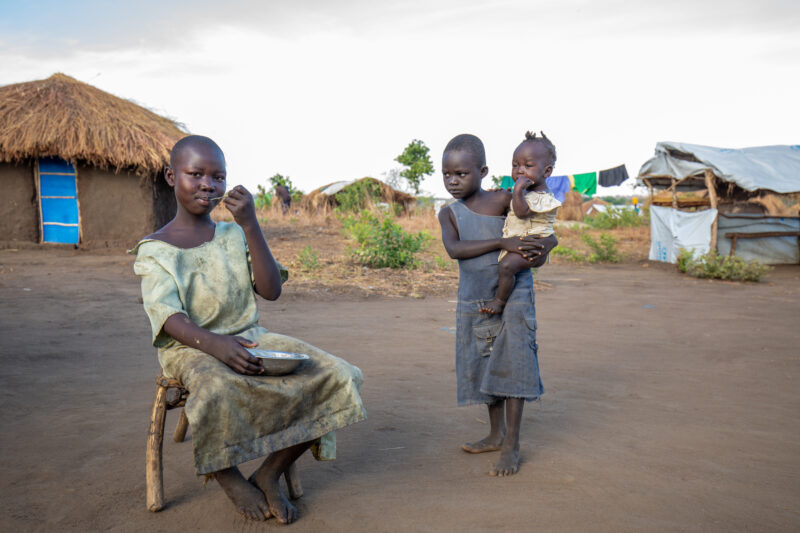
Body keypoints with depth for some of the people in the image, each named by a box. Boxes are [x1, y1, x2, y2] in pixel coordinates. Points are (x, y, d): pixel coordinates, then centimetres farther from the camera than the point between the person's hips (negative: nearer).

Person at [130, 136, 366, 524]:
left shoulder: (235, 235, 10)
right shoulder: (154, 250, -2)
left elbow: (271, 290, -2)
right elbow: (167, 318, -16)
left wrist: (250, 225, -11)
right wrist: (214, 344, -37)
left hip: (249, 339, 5)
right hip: (190, 348, -4)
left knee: (338, 377, -15)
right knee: (218, 391, -41)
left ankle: (270, 474, -1)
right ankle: (228, 477, -7)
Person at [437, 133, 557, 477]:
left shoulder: (503, 201, -8)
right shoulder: (449, 213, 0)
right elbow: (453, 248, -20)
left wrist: (544, 245, -24)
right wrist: (502, 242, -29)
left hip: (512, 298, -4)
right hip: (472, 303, 4)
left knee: (511, 369, -4)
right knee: (483, 369, 13)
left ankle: (511, 447, 8)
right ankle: (496, 435, 32)